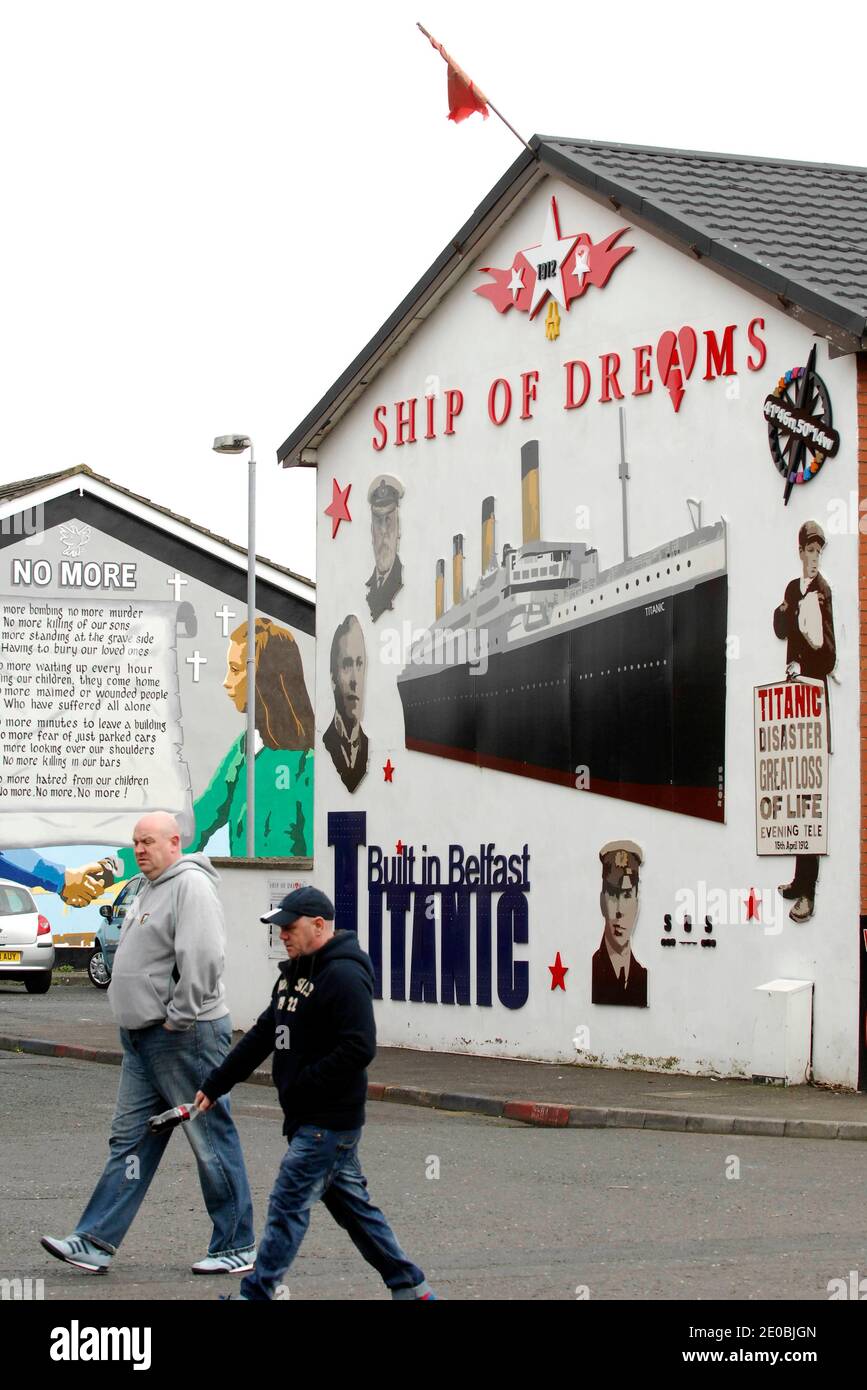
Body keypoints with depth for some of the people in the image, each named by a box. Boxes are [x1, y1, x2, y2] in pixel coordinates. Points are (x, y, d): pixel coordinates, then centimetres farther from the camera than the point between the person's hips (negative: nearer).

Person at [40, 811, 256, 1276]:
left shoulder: (191, 886, -15)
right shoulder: (150, 889, 17)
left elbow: (202, 959, -24)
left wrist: (179, 1018, -20)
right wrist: (139, 1020, 17)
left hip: (185, 1036, -10)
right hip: (142, 1037, 10)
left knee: (212, 1140, -2)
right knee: (129, 1139, 8)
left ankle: (236, 1247, 5)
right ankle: (96, 1242, 8)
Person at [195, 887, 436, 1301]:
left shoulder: (344, 976, -17)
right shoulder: (295, 973, 15)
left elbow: (360, 1048, -24)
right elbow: (262, 1035, 19)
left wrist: (300, 1087, -20)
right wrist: (213, 1086, 16)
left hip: (327, 1122, -10)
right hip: (311, 1119, 10)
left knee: (288, 1205, -6)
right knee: (351, 1203, 14)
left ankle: (255, 1295, -1)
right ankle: (409, 1287, 21)